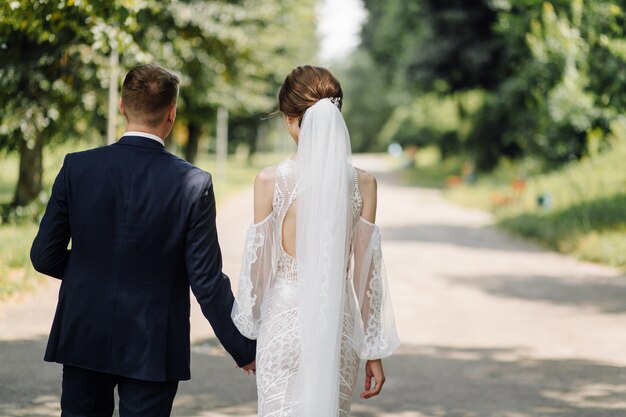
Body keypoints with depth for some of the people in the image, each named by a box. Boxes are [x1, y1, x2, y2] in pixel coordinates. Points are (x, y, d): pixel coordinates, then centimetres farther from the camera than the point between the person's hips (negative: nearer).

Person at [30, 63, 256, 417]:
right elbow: (207, 281, -11)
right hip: (152, 349, -2)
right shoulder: (193, 183, -12)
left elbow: (45, 257, -2)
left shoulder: (77, 168, -7)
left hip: (83, 342, 2)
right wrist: (246, 350, 0)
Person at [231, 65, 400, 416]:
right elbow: (366, 270, 0)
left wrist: (245, 333, 13)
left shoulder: (271, 180, -8)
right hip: (339, 321, 2)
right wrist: (374, 351, 7)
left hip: (285, 317, -2)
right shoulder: (363, 183, -3)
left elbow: (257, 260, -2)